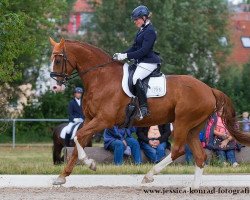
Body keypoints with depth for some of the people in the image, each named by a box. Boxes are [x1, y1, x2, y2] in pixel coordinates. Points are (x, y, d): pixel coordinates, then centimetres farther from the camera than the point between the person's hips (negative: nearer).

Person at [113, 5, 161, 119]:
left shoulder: (149, 31, -14)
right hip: (141, 62, 11)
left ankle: (144, 109, -33)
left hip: (148, 62, -11)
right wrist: (121, 55, 6)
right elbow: (134, 47, 20)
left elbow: (143, 51, -21)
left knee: (136, 79, -32)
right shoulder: (142, 30, 17)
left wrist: (125, 56, -21)